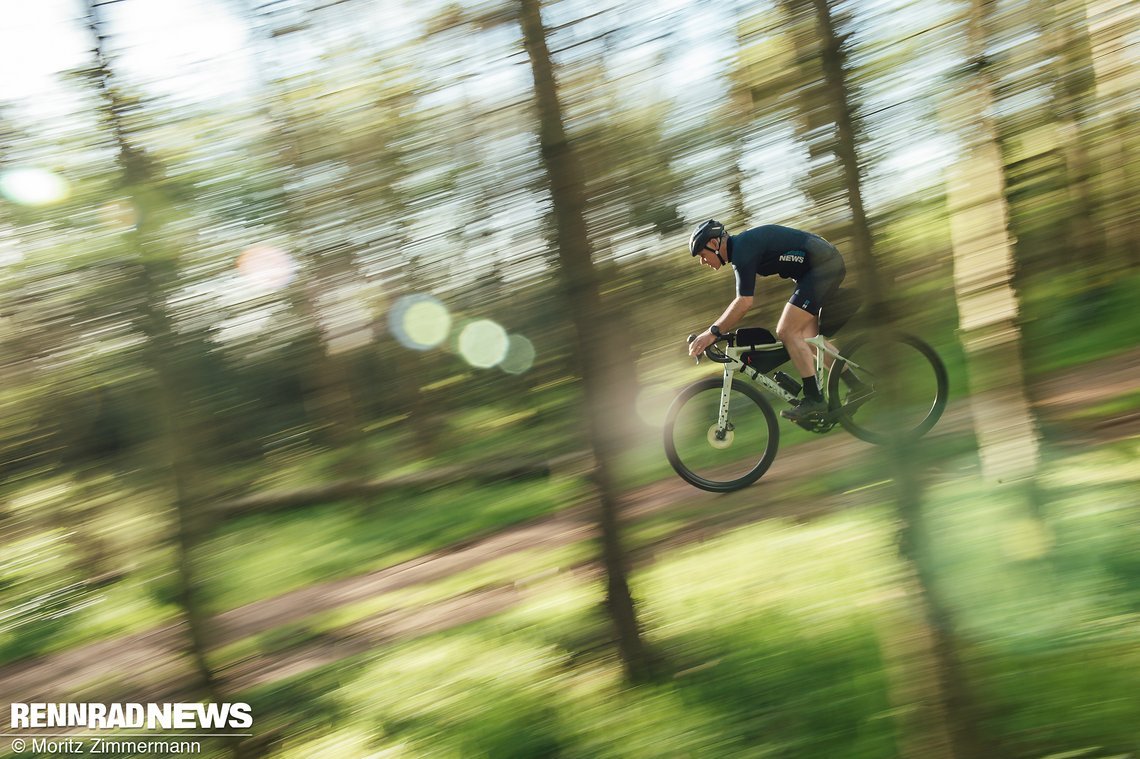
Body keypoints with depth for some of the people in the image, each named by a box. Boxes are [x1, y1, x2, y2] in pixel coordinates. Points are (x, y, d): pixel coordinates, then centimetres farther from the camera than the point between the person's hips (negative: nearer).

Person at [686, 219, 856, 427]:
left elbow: (744, 303, -24)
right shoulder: (743, 245, 13)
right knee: (808, 337, 12)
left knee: (787, 331, -13)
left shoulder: (742, 249, -18)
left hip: (822, 265, -10)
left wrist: (713, 332, -21)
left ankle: (813, 400, -12)